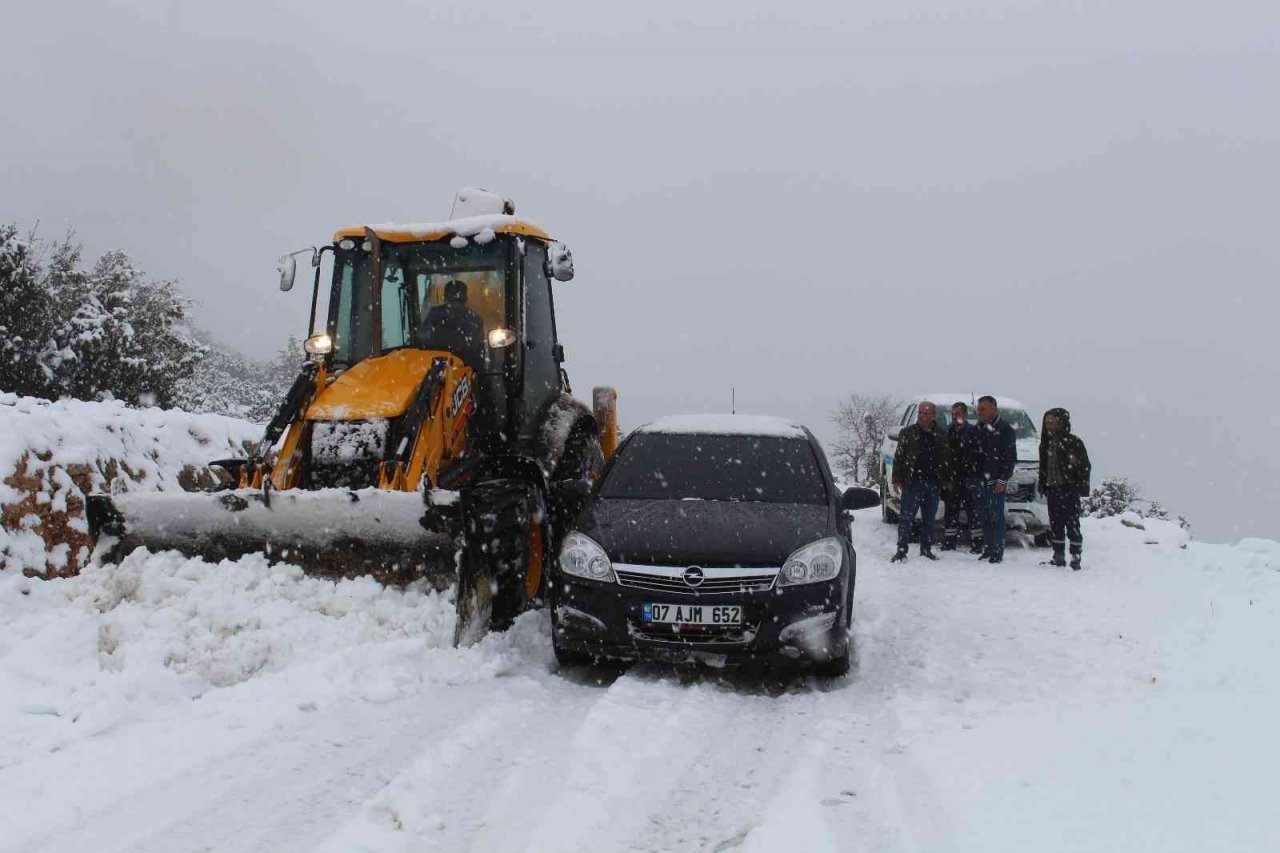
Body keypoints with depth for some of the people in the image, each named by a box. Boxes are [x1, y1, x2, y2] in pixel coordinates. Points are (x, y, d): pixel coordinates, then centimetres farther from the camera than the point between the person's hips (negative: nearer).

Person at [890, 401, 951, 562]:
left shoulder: (940, 436, 10)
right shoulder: (907, 433, 2)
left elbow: (945, 461, 15)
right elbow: (898, 457, 1)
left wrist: (945, 480, 7)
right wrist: (897, 479, -6)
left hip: (932, 484, 3)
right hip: (911, 482, -3)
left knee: (929, 519, 9)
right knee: (906, 518, -6)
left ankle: (926, 549, 19)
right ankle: (901, 550, -4)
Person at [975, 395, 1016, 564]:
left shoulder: (1005, 430, -4)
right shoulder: (979, 430, 16)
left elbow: (1010, 458, -8)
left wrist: (1003, 480, -14)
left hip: (996, 481, -7)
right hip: (981, 480, 7)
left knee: (996, 516, -7)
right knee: (984, 516, 9)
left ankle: (998, 552, -4)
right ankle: (987, 550, 15)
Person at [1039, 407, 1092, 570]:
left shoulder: (1074, 442, -5)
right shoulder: (1046, 443, 14)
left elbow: (1084, 465, -6)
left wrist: (1082, 487, -13)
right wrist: (1042, 486, 14)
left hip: (1069, 489, -6)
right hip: (1052, 489, 6)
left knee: (1072, 525, -5)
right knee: (1055, 525, 9)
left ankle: (1076, 558, -2)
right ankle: (1059, 557, 16)